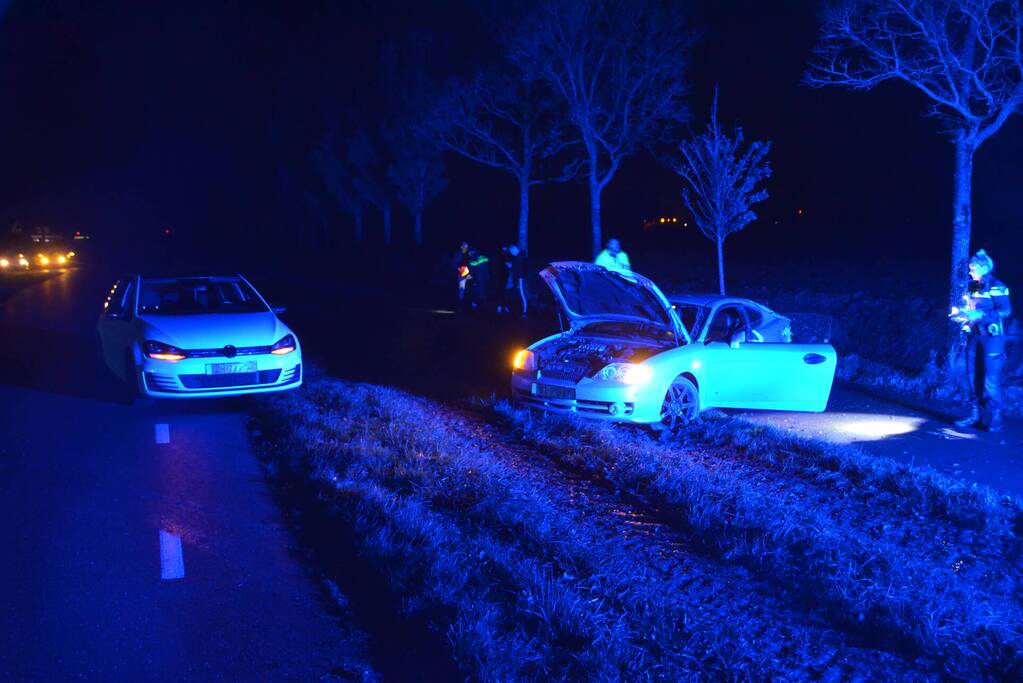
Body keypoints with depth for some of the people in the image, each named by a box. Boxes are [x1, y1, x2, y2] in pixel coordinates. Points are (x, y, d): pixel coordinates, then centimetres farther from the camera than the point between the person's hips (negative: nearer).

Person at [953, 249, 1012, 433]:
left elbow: (1006, 311, -18)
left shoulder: (996, 287, -9)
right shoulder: (972, 287, 12)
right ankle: (975, 415, 16)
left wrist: (978, 314, -22)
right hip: (974, 337, 7)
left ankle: (995, 419, -2)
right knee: (973, 378, 9)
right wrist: (961, 314, 1)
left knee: (990, 380, -8)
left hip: (991, 337, -7)